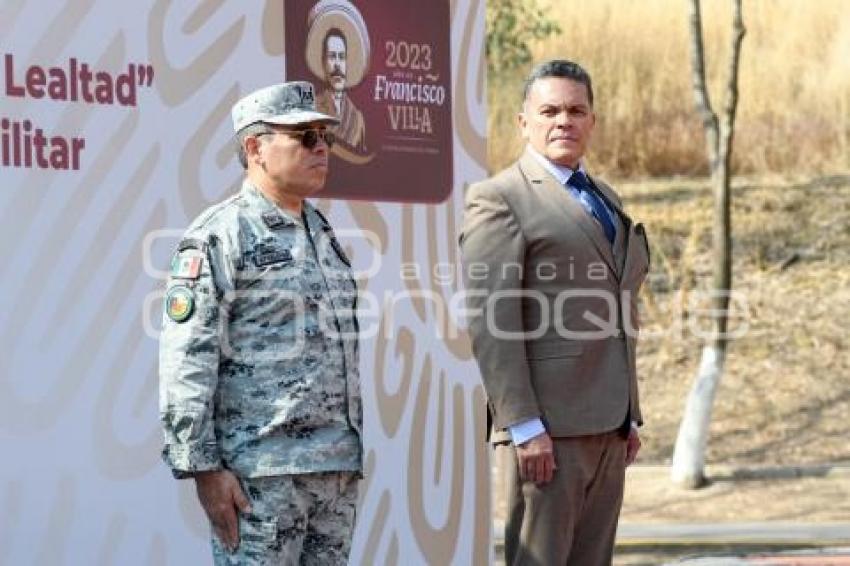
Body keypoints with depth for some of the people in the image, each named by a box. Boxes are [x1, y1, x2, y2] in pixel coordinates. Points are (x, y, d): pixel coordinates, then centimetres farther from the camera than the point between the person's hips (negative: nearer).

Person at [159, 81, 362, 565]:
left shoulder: (324, 233, 18)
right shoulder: (220, 236, -6)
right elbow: (186, 362, -12)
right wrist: (204, 468, -17)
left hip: (339, 469, 7)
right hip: (261, 474, -7)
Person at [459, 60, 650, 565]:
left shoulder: (606, 199, 20)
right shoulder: (499, 199, -5)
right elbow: (490, 320, -13)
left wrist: (630, 416, 18)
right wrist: (524, 426, -19)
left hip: (608, 427, 8)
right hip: (547, 427, -8)